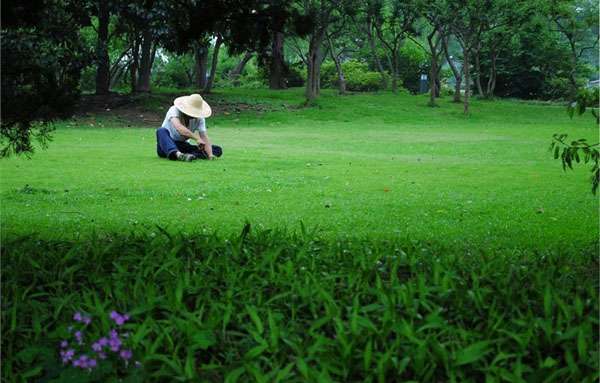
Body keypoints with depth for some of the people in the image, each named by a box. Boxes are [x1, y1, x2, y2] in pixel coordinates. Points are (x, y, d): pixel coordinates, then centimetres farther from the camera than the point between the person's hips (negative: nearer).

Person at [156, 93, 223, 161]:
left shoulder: (199, 119, -5)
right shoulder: (174, 110, -19)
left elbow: (204, 137, -14)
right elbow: (179, 127, -38)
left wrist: (210, 155, -31)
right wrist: (197, 138, -48)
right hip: (166, 147, -4)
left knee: (217, 150, -11)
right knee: (161, 130, -37)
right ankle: (177, 154, -62)